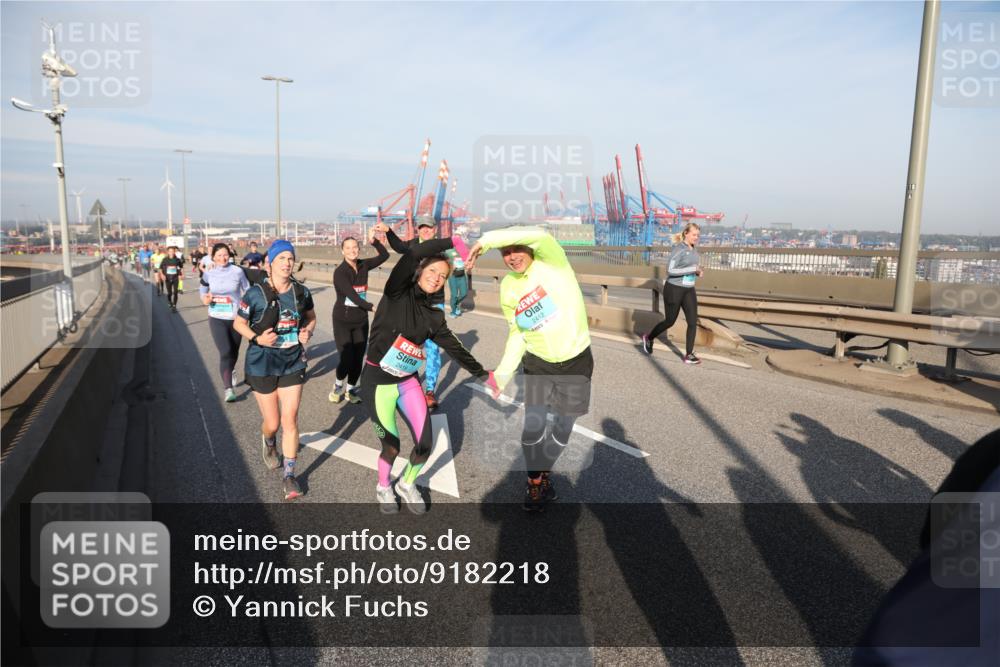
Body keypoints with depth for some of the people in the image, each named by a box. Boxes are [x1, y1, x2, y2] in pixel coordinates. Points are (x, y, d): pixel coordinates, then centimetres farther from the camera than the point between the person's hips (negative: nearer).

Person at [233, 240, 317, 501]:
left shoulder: (302, 292, -3)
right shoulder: (255, 293, -13)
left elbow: (311, 317, 14)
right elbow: (238, 323, -1)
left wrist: (308, 332, -7)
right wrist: (257, 339, -19)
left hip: (293, 363, 2)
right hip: (262, 364, -2)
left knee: (290, 420, -1)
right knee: (272, 423, 7)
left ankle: (289, 475, 13)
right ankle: (268, 442, 46)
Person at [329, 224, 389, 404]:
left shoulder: (363, 265, 1)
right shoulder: (339, 272, -16)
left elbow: (384, 255, -2)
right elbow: (352, 295, -25)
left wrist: (373, 240, -16)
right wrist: (372, 307, -34)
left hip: (361, 321, 5)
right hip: (343, 321, -4)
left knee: (358, 359, 4)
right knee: (346, 359, -9)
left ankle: (351, 389, 25)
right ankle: (338, 385, 20)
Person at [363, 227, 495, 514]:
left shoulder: (434, 316, 3)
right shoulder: (396, 293, -12)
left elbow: (455, 348, 12)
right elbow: (413, 254, -27)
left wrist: (483, 374, 16)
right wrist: (453, 241, -23)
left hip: (408, 382, 5)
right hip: (378, 382, -5)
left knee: (424, 444, 1)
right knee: (391, 445, 3)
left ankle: (407, 484, 33)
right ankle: (383, 488, 36)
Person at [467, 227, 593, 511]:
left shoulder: (552, 264, -16)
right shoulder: (507, 287, -2)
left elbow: (540, 235, -39)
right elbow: (517, 333, 6)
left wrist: (485, 240, -34)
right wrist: (503, 373, 1)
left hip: (575, 362, -2)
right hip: (538, 363, 3)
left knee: (563, 428, 10)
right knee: (533, 427, -1)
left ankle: (543, 474, 38)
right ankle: (536, 482, 25)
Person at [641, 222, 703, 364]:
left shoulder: (693, 250, 7)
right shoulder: (678, 249, -16)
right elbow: (670, 270, -22)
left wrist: (697, 272, 1)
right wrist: (692, 269, -24)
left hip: (689, 290, 7)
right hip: (674, 289, -6)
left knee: (693, 321, -3)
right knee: (670, 321, 7)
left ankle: (689, 355, 3)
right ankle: (649, 338, 33)